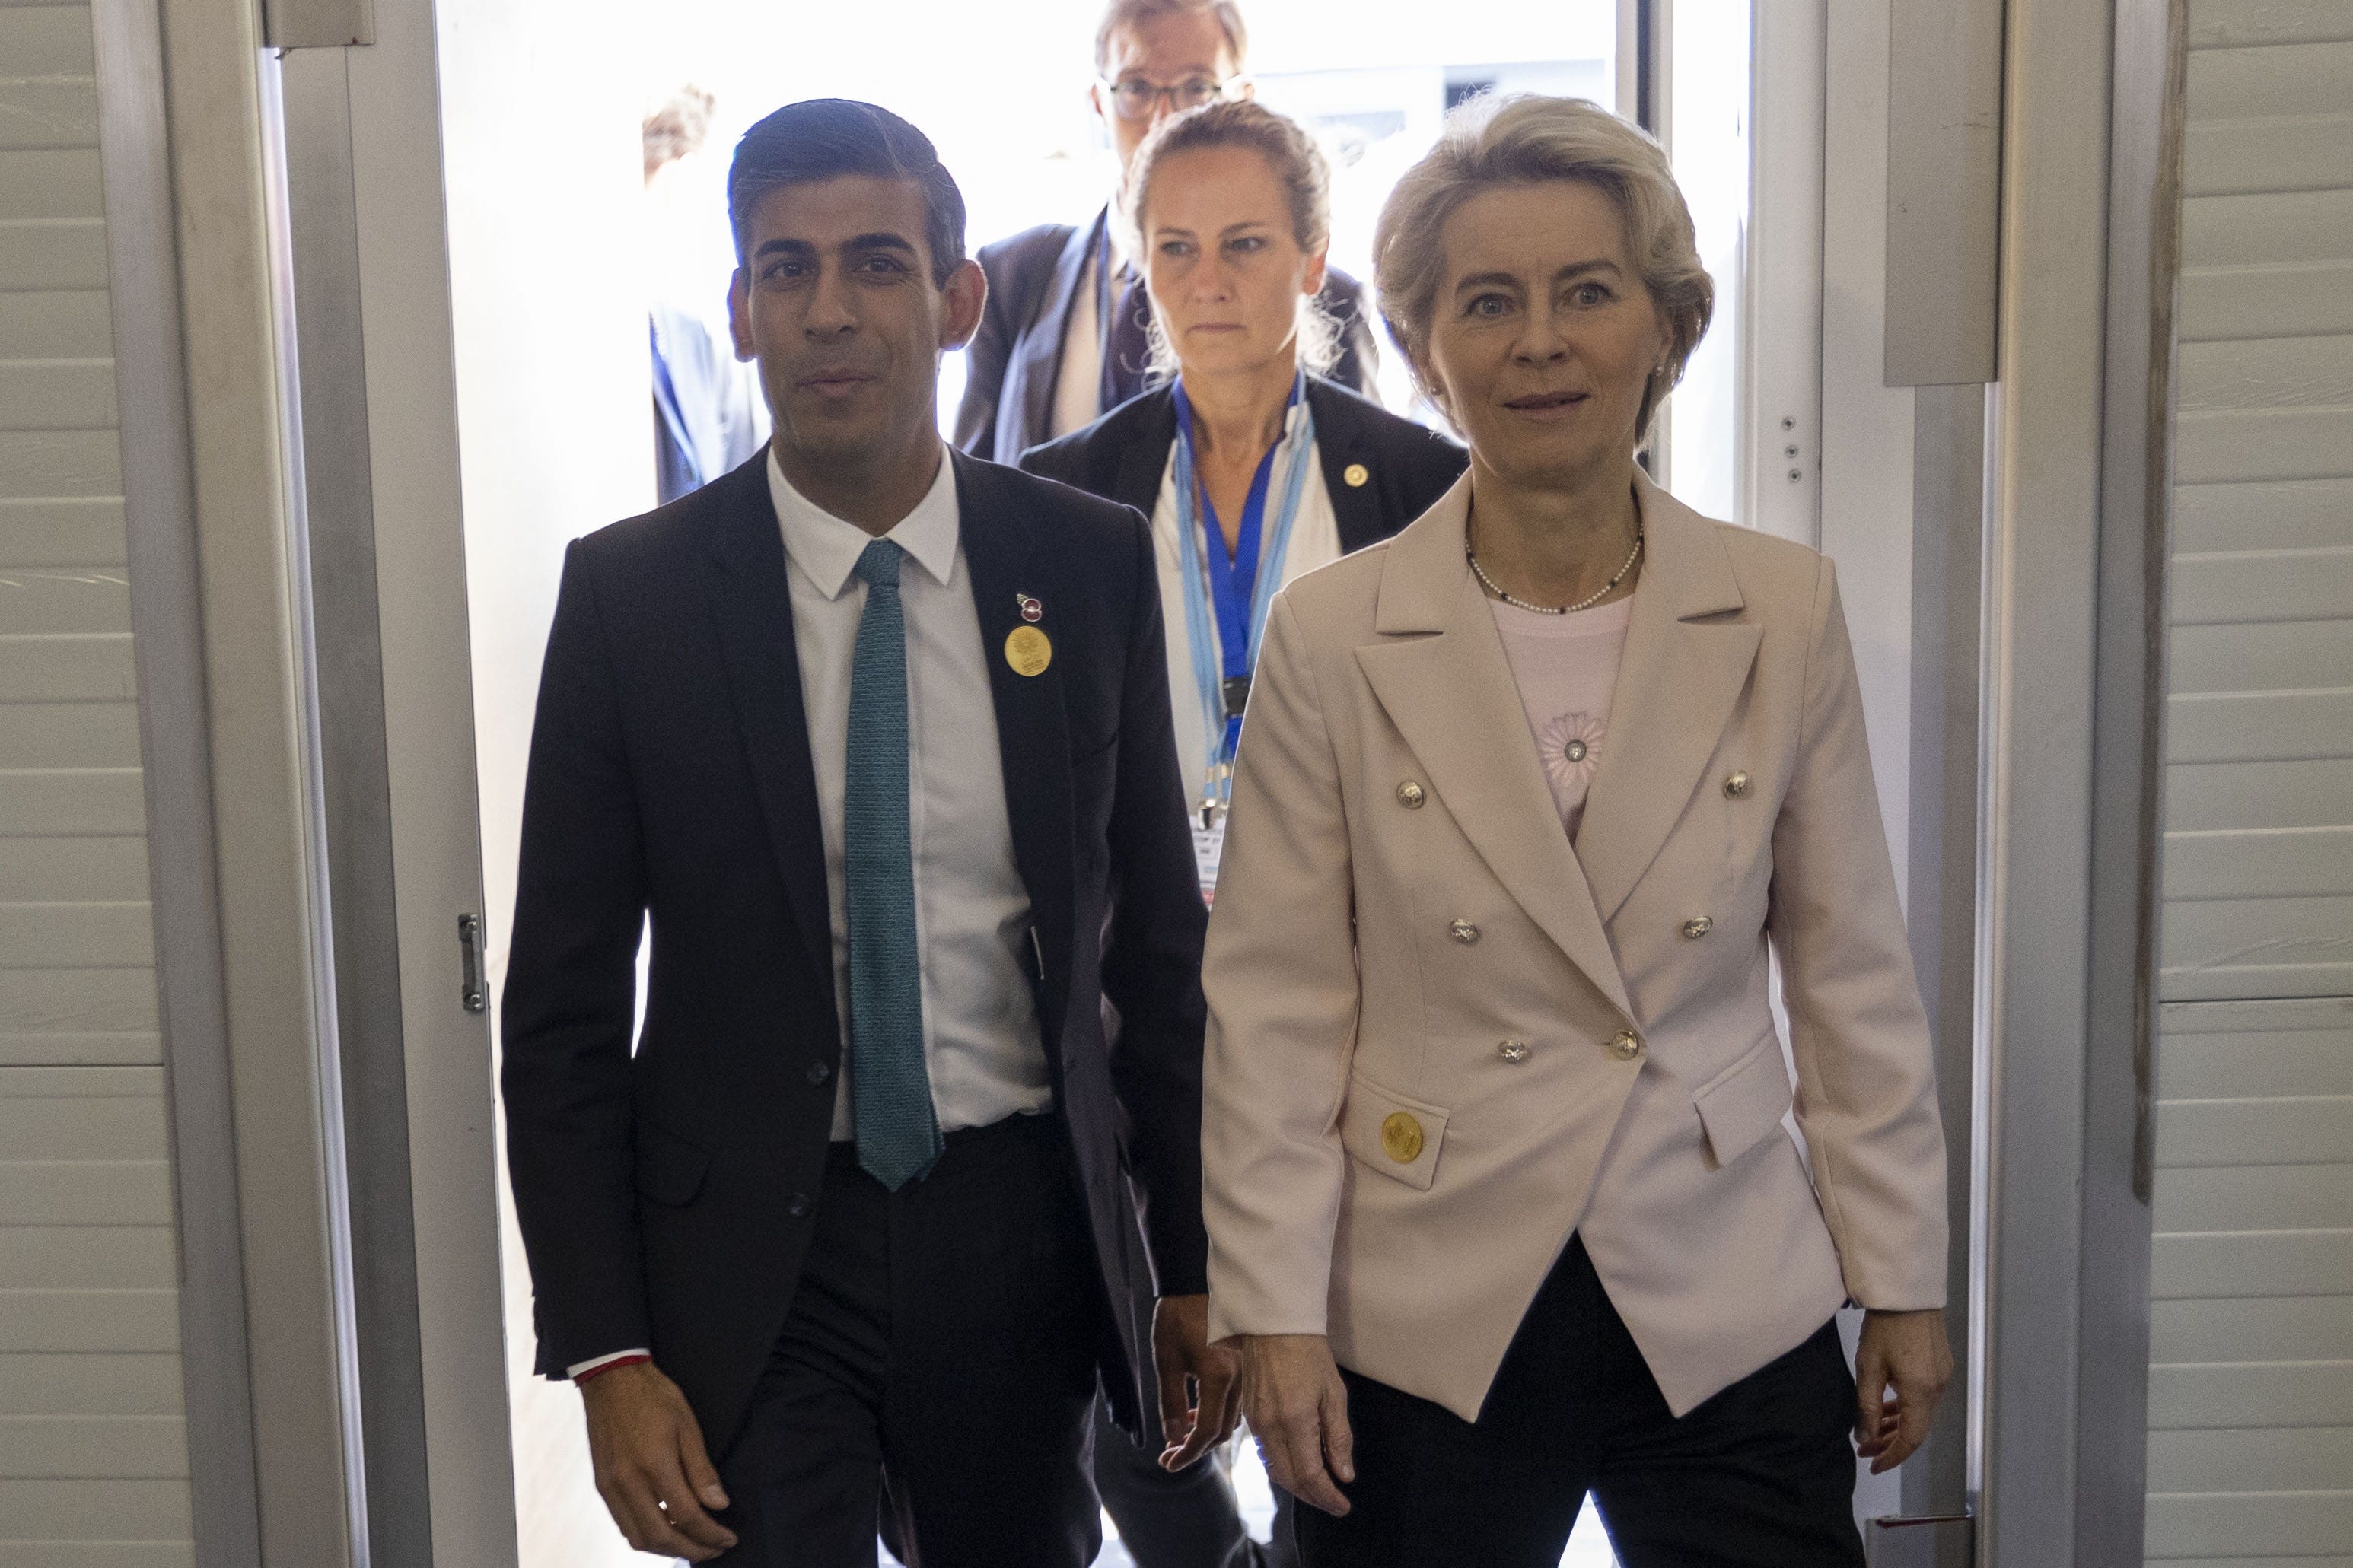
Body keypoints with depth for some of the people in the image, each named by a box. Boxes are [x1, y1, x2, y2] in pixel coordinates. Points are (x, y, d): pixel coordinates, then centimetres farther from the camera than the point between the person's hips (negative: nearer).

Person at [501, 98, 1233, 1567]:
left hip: (1023, 1233, 2)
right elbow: (564, 1007, -3)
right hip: (751, 1253, -1)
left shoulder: (1091, 564, -3)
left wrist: (1198, 1267, 6)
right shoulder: (630, 592, -6)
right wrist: (605, 1357, -8)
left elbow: (1159, 937, 4)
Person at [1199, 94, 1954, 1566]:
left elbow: (1855, 974, 4)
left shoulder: (1787, 612, -1)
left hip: (1732, 1320, 1)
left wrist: (1904, 1280, 6)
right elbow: (1275, 1011, -2)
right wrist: (1275, 1310, -4)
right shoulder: (1332, 638, -5)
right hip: (1426, 1332, -1)